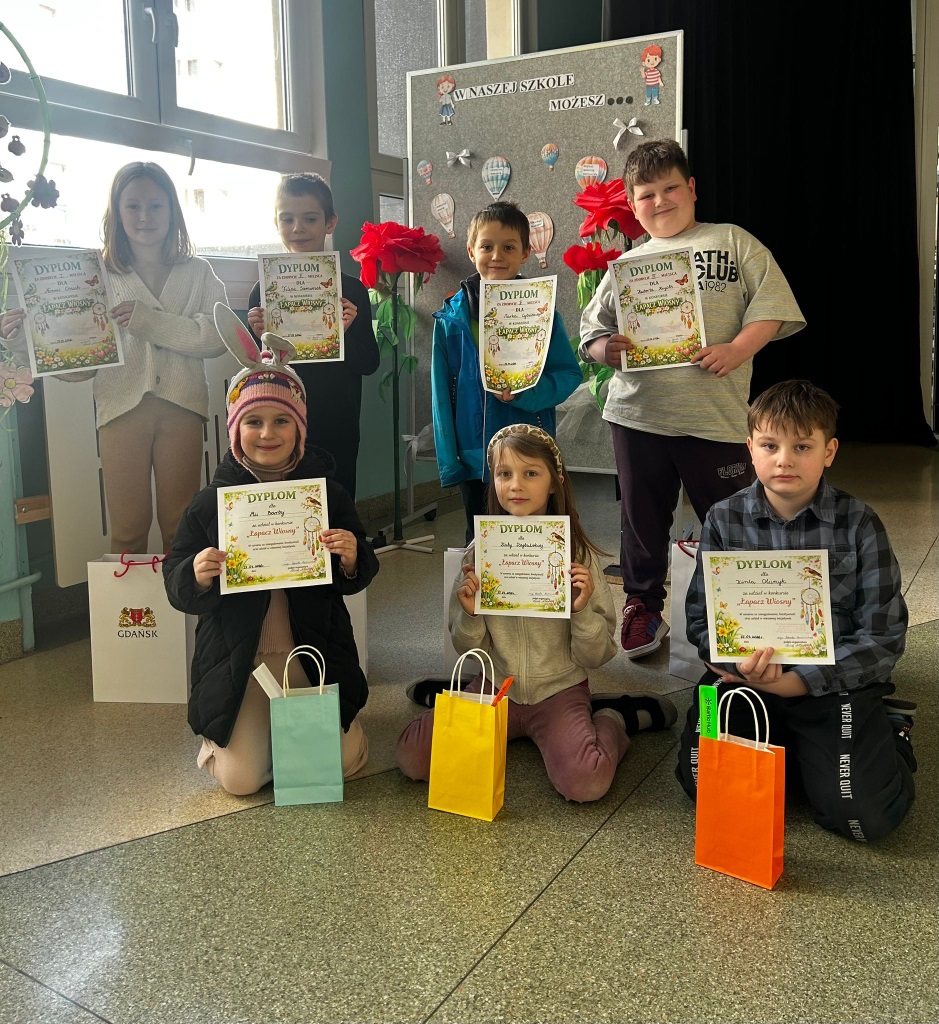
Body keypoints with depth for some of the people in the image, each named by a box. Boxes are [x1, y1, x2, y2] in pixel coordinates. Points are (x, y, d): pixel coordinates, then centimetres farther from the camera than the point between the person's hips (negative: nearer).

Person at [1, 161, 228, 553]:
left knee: (181, 526, 8)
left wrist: (151, 321, -15)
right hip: (122, 407, 0)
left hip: (181, 406, 0)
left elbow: (217, 337, -7)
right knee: (128, 529, 5)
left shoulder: (197, 272, 8)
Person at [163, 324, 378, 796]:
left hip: (315, 654, 1)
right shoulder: (212, 500, -4)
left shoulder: (326, 491, -2)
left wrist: (351, 561, -20)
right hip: (238, 662, -1)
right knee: (241, 777, -9)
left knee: (341, 762, -5)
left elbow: (359, 577, 4)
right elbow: (175, 584, -1)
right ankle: (223, 732, 27)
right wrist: (196, 577, -24)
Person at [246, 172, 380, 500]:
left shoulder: (351, 290, 0)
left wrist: (345, 335, -17)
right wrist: (260, 338, -14)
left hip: (338, 431, 0)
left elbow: (370, 363, 0)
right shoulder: (263, 290, 1)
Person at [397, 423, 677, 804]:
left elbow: (595, 657, -4)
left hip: (560, 690, -2)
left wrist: (582, 609, -22)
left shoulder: (578, 555, -8)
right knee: (413, 757, -17)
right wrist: (469, 614, -17)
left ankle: (615, 717, 4)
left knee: (586, 782, -28)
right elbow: (469, 648, 4)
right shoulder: (479, 553, -3)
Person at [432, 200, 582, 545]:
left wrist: (523, 394, -21)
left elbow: (569, 374, -3)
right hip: (473, 459, 2)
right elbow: (442, 393, 3)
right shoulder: (451, 317, 1)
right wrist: (449, 462, -1)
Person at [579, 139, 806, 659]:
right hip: (637, 414, 3)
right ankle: (642, 606, 29)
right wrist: (605, 348, -8)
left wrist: (739, 348, -16)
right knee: (642, 517, 12)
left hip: (715, 415, -2)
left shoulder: (733, 242, 8)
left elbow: (770, 304, 0)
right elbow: (591, 330, 14)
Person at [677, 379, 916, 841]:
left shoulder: (858, 523, -3)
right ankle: (786, 744, 9)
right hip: (744, 675, 2)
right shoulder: (724, 521, 2)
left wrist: (797, 681, -15)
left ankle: (885, 731, 14)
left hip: (834, 680, -1)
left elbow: (884, 636, -5)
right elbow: (700, 619, 3)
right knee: (704, 781, -20)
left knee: (864, 814, -19)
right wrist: (741, 660, -19)